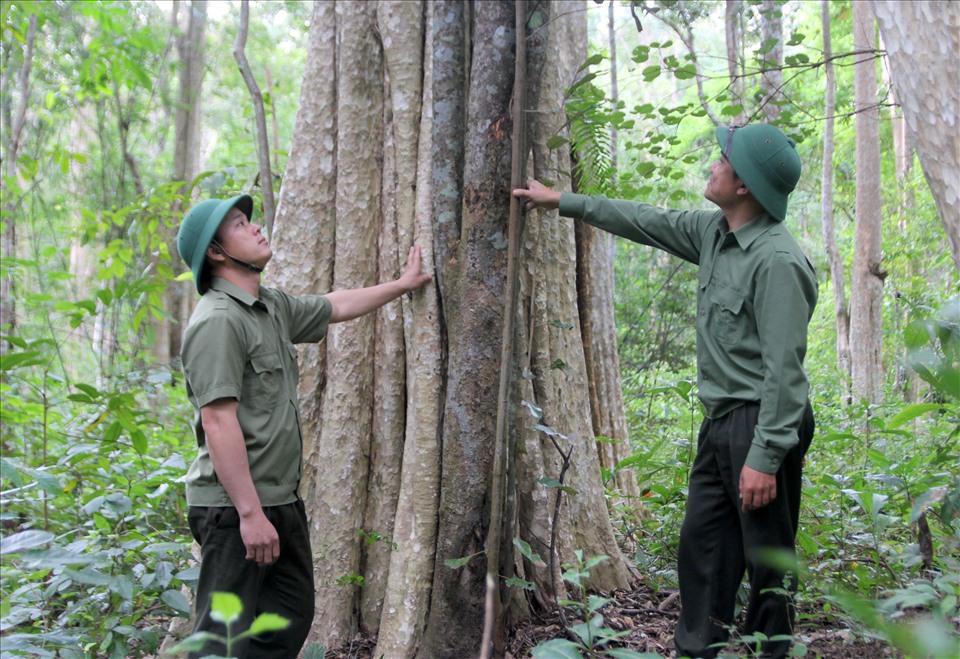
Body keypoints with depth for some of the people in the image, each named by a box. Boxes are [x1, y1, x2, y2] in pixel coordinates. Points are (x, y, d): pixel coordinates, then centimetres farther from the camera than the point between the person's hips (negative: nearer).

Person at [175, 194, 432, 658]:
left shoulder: (272, 307, 12)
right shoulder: (218, 320, -17)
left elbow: (336, 307, 30)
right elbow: (218, 422, -23)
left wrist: (402, 285, 36)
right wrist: (250, 513, -25)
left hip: (280, 500, 10)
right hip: (236, 508, -10)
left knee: (291, 617, 17)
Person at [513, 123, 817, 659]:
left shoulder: (777, 261, -20)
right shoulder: (714, 231, 7)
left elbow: (785, 369, -23)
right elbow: (647, 221, 22)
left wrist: (765, 457, -25)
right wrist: (564, 202, 27)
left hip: (763, 423, -10)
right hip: (722, 419, 10)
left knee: (768, 561, 0)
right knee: (702, 545, 14)